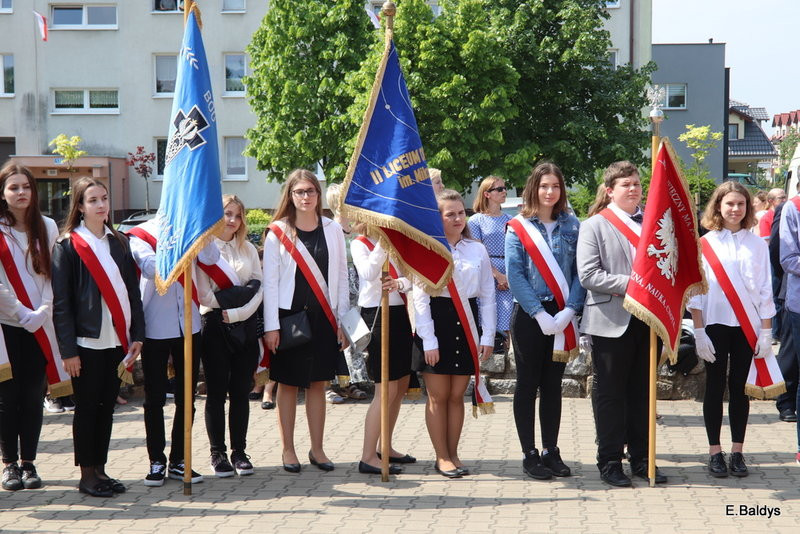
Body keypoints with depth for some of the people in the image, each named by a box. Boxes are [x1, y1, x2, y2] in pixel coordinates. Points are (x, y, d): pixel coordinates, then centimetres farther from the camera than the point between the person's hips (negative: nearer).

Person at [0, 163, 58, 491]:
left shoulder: (47, 228, 5)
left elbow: (53, 276, 5)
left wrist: (41, 313, -7)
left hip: (39, 326, 2)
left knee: (33, 396, 3)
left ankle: (29, 463, 12)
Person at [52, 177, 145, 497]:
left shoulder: (119, 242, 11)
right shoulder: (67, 245, -4)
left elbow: (132, 291, 11)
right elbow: (61, 302, -8)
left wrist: (136, 335, 3)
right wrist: (68, 350, -12)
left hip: (116, 339, 5)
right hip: (86, 341, -5)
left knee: (107, 405, 10)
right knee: (87, 407, 3)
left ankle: (100, 469, 19)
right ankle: (86, 474, 11)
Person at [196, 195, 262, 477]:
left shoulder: (249, 249, 13)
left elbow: (257, 290, 3)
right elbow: (204, 296, -9)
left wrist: (234, 313, -11)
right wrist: (241, 294, -8)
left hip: (244, 326, 4)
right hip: (215, 325, -4)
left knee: (241, 392, 6)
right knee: (216, 392, 1)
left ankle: (239, 451, 14)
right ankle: (218, 453, 9)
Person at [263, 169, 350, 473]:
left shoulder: (333, 230, 6)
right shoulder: (278, 232, -2)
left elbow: (341, 277, 8)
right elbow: (270, 280, -3)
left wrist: (342, 320, 4)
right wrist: (271, 325, -9)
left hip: (323, 318, 2)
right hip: (289, 316, -2)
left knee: (318, 384, 9)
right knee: (288, 384, 5)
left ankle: (317, 449, 18)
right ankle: (288, 450, 15)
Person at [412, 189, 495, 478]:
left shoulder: (477, 250, 7)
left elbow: (488, 295, 8)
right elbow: (420, 297, -6)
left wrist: (488, 335, 2)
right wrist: (429, 340, -11)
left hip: (466, 323, 3)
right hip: (436, 321, -3)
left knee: (457, 395, 9)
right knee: (438, 396, 3)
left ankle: (453, 454, 18)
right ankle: (442, 457, 12)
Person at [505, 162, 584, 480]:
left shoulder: (572, 226, 6)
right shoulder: (518, 228, -2)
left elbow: (580, 271, 1)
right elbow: (515, 275, -8)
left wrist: (568, 311, -12)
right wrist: (540, 314, -15)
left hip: (561, 316, 3)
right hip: (529, 315, -3)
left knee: (553, 385, 10)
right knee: (528, 384, 3)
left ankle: (551, 451, 18)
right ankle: (529, 454, 9)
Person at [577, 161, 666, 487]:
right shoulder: (594, 226, 0)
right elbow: (588, 275, -10)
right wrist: (629, 284, -18)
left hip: (648, 320, 4)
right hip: (612, 321, -4)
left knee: (642, 391, 11)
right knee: (610, 393, 3)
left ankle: (641, 458, 20)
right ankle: (609, 461, 11)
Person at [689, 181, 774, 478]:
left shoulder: (758, 244, 5)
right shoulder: (704, 244, 0)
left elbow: (765, 290, 5)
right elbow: (695, 290, -1)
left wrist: (766, 332, 0)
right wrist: (699, 331, -6)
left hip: (747, 327, 1)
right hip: (715, 325, -1)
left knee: (740, 387, 5)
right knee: (715, 386, 3)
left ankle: (737, 452, 12)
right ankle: (715, 453, 9)